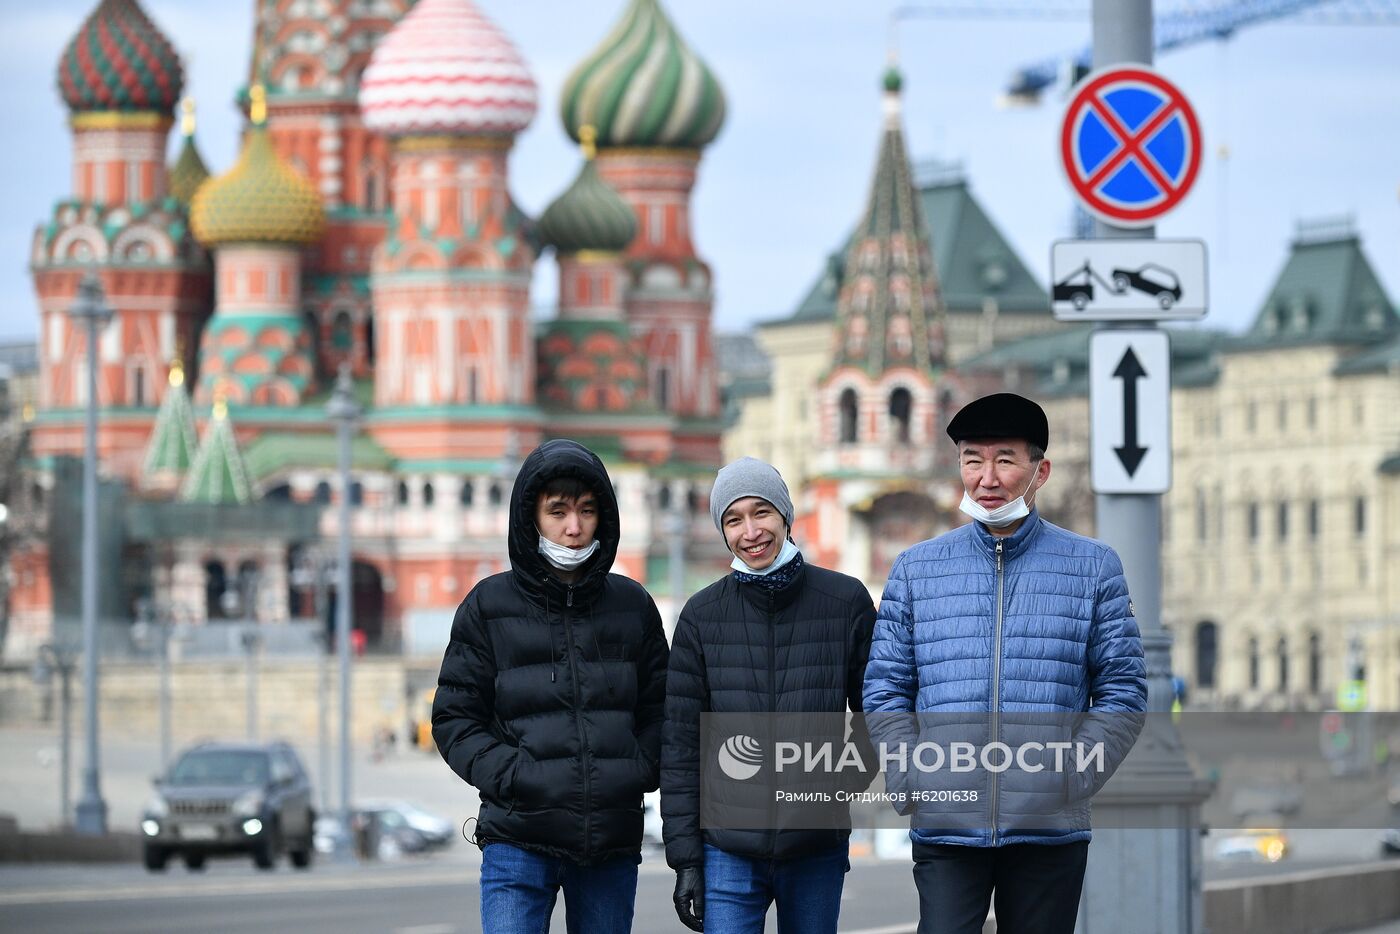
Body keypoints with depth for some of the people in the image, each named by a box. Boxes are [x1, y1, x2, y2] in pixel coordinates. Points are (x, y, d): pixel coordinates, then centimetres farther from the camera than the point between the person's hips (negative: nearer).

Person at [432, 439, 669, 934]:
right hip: (518, 840, -3)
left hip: (613, 841, 3)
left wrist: (638, 771, -4)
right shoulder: (489, 606, 2)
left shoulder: (632, 605, 9)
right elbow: (455, 718, 2)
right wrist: (510, 776, -12)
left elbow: (658, 708, 14)